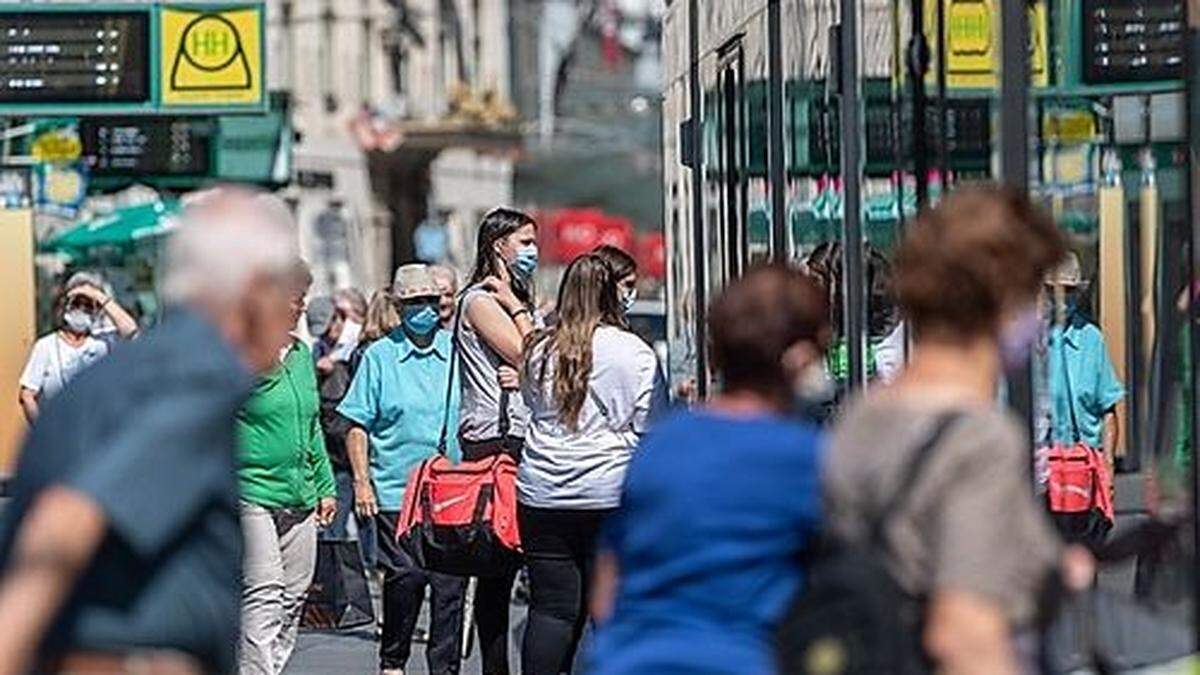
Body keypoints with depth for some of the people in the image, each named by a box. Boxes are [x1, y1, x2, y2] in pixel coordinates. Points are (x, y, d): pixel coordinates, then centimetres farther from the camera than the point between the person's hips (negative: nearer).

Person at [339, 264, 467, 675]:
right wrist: (361, 481, -3)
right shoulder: (379, 357, 5)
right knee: (405, 577, -8)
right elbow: (358, 425, 5)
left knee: (450, 583, -1)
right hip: (396, 492, -2)